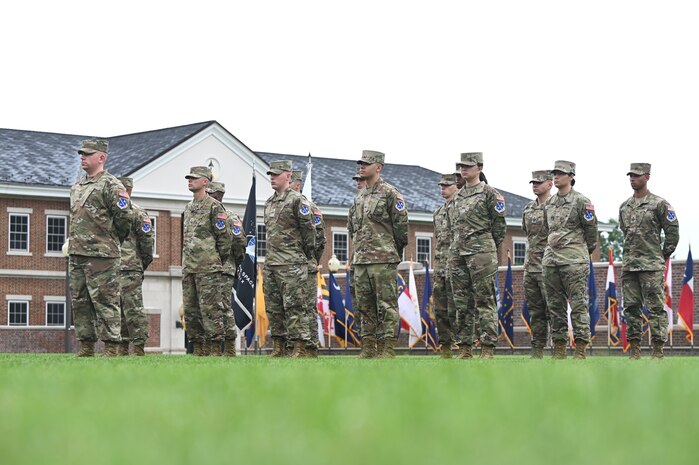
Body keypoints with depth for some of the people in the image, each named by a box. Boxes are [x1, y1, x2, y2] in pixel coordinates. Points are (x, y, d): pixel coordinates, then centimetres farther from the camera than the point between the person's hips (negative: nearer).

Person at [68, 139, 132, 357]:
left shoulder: (111, 185, -7)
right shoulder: (77, 187, 19)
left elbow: (124, 216, -11)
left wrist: (114, 241, 1)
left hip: (101, 255, -8)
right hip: (77, 254, 8)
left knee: (105, 302, -7)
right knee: (80, 302, 9)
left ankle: (111, 348, -5)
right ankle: (86, 347, 16)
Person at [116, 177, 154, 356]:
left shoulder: (137, 212, -2)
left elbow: (147, 240, -4)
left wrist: (143, 264, -1)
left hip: (130, 269, -7)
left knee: (133, 309, -9)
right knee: (118, 310, 9)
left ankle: (139, 347, -7)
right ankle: (122, 346, 15)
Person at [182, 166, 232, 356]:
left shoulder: (214, 206, -5)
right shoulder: (189, 208, 19)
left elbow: (225, 237, -6)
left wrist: (217, 260, -1)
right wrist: (187, 262, 19)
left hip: (208, 269, -8)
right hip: (189, 269, 8)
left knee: (210, 309, -9)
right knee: (190, 310, 8)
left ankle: (214, 350, -8)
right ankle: (198, 349, 13)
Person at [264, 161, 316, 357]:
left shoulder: (297, 200, -7)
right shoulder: (269, 203, 18)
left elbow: (309, 229, -6)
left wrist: (307, 256, 0)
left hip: (291, 263, -8)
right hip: (270, 263, 8)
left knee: (294, 305, -9)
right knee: (273, 306, 9)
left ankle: (300, 347, -9)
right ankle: (278, 347, 14)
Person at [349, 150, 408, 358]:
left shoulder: (390, 193, -5)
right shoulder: (359, 196, 17)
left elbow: (401, 224, -5)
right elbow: (352, 226, 26)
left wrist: (394, 251, 2)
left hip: (384, 259, -8)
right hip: (360, 260, 8)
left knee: (386, 304, -6)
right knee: (364, 305, 8)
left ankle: (387, 348, -6)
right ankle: (368, 347, 13)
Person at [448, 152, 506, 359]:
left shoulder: (489, 193, -1)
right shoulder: (458, 196, 17)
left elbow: (499, 225, 0)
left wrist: (490, 249, 4)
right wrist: (460, 245, 16)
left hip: (481, 251, -7)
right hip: (457, 251, 7)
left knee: (484, 299, -7)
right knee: (462, 301, 5)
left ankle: (488, 348, -8)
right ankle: (465, 347, 9)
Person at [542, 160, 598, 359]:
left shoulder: (581, 201, -3)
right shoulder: (548, 203, 16)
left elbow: (591, 229, 2)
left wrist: (585, 251, 11)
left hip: (574, 260, -7)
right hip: (550, 259, 7)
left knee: (578, 304, -8)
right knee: (555, 305, 7)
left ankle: (581, 350, -9)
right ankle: (559, 349, 11)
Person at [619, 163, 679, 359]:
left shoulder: (659, 204, -3)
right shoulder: (624, 207, 14)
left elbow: (672, 232, -1)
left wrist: (663, 256, 4)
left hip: (651, 266, -6)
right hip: (628, 265, 6)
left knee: (655, 307, -6)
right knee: (631, 307, 4)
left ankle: (658, 350, -5)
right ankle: (634, 349, 9)